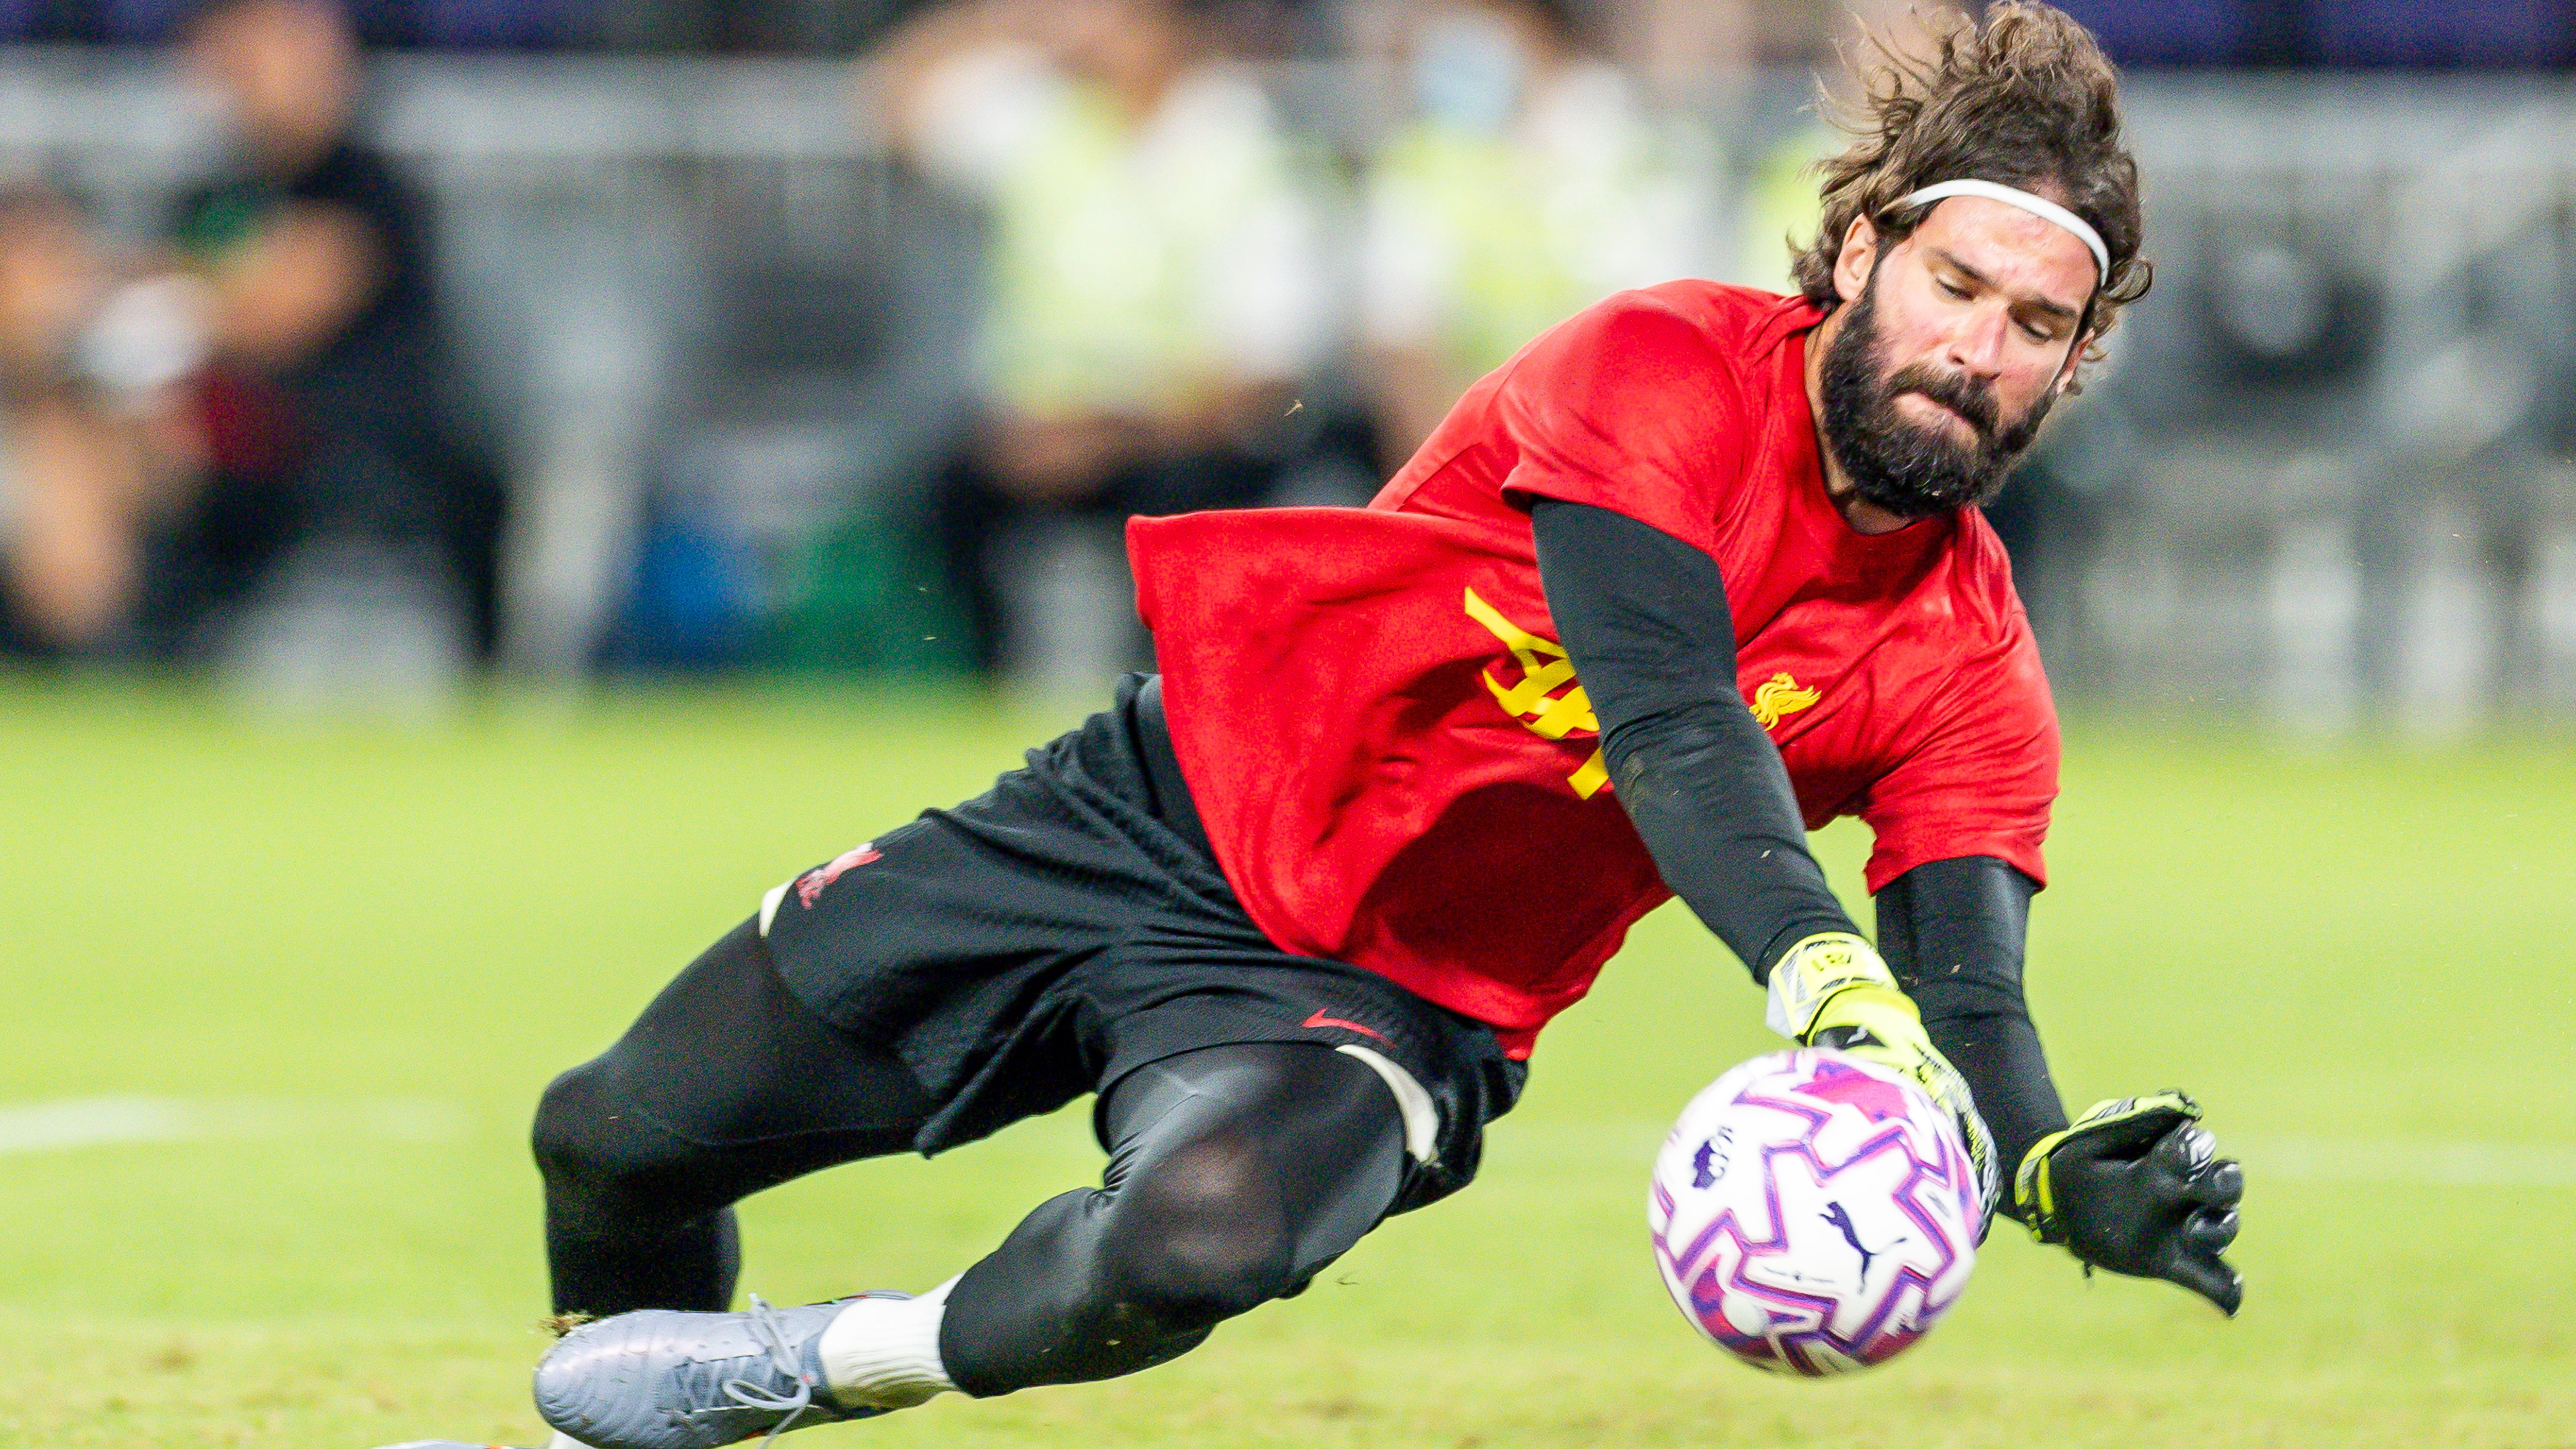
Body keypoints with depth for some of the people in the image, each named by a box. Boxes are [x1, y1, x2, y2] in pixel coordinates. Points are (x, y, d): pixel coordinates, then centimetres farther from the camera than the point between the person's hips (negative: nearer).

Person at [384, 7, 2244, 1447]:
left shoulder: (1970, 669, -10)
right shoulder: (1672, 371, -19)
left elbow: (1970, 1015, -17)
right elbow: (1667, 723, -33)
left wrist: (2067, 1176, -41)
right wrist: (1825, 978, -51)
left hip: (1380, 1001, 0)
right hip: (1167, 808, 0)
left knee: (1195, 1242, -36)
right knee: (614, 1140, 4)